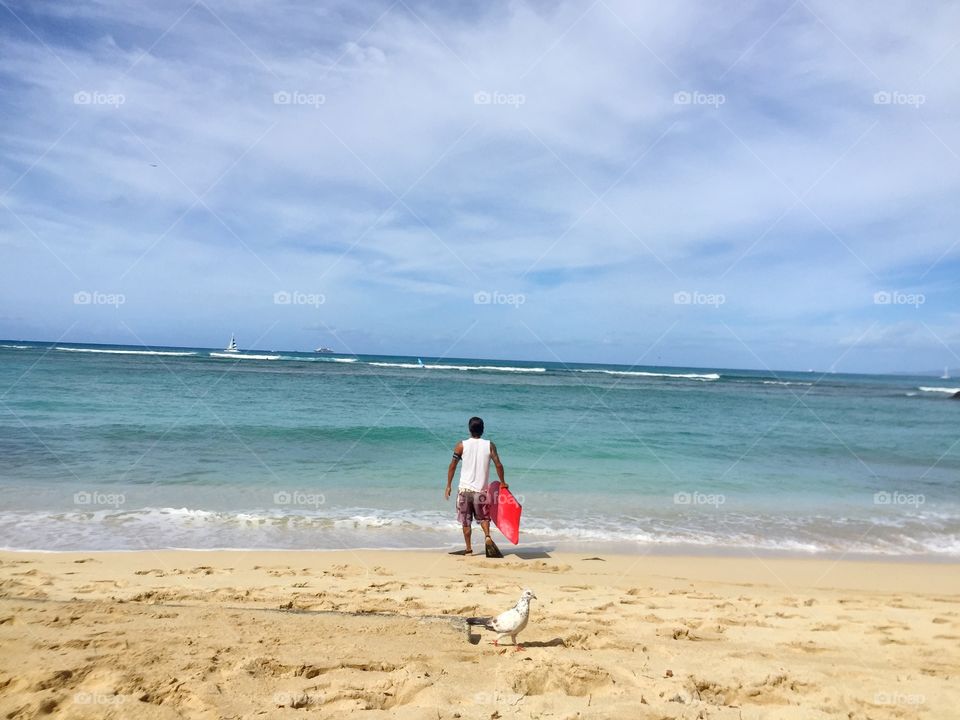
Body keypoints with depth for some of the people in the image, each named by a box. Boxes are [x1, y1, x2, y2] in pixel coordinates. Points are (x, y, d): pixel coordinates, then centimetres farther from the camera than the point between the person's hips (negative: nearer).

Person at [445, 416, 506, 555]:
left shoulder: (461, 445, -3)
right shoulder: (489, 445, -2)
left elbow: (452, 466, -2)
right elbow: (498, 465, -3)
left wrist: (448, 486, 7)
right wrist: (502, 482, 11)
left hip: (465, 489, 0)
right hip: (481, 490, 1)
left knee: (466, 521, 11)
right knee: (483, 516, 18)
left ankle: (469, 549, 14)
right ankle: (487, 535, -9)